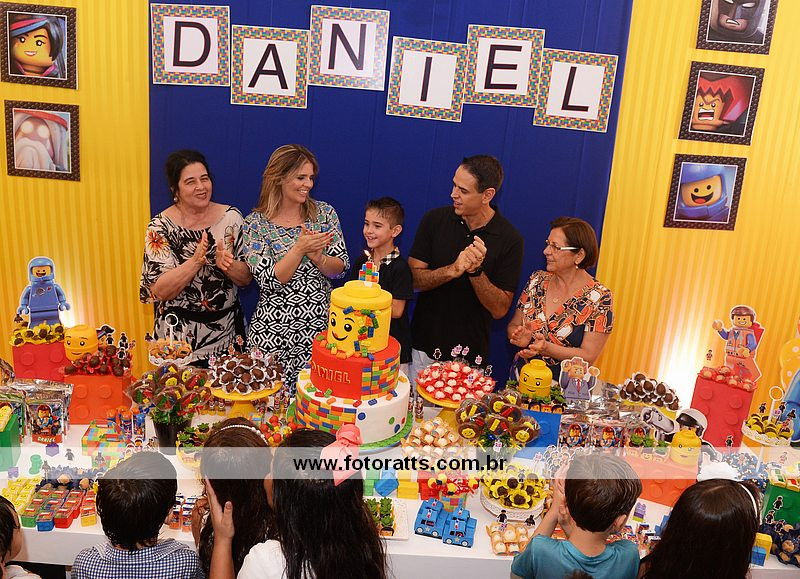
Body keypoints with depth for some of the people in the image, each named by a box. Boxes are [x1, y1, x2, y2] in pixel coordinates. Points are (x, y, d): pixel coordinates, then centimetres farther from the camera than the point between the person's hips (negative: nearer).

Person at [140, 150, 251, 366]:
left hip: (228, 333, 2)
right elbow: (160, 291, -15)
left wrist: (227, 265, -23)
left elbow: (246, 277, -2)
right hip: (179, 334, -2)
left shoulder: (231, 217, -3)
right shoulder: (160, 226, -8)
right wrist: (196, 261, -28)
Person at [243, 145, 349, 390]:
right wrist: (300, 248, -21)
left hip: (321, 322, 2)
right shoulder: (256, 223, -4)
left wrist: (318, 258, -18)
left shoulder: (324, 212, 4)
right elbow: (269, 280, -11)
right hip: (274, 328, -2)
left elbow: (340, 267, 2)